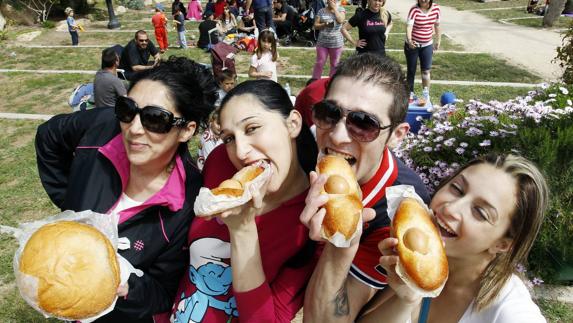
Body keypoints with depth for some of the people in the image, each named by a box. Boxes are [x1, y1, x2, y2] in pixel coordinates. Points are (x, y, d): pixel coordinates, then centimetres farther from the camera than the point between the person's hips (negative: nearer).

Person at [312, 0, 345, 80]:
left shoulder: (341, 9, 3)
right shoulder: (321, 11, 4)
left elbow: (341, 20, -16)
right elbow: (315, 26, 1)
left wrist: (335, 8, -10)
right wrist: (324, 24, -17)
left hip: (336, 43, 0)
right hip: (322, 42, 0)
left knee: (335, 64, 7)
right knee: (319, 63, 5)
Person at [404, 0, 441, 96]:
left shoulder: (436, 8, -5)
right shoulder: (414, 10, -18)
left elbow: (437, 25, 9)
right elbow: (409, 26, -30)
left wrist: (438, 41, 14)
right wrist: (409, 41, -47)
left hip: (427, 45, 3)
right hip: (413, 45, -2)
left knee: (426, 71, -3)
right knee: (411, 71, 9)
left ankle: (427, 94, 3)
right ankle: (410, 93, 22)